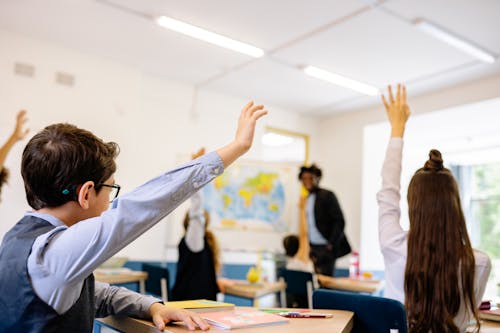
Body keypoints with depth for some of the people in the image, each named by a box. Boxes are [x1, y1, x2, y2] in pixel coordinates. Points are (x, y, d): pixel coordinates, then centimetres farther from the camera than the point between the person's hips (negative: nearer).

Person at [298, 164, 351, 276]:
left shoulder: (327, 195, -8)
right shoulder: (306, 199, 12)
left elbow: (339, 221, -12)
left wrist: (332, 245, -15)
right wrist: (308, 247, 8)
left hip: (326, 248, -6)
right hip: (313, 248, 6)